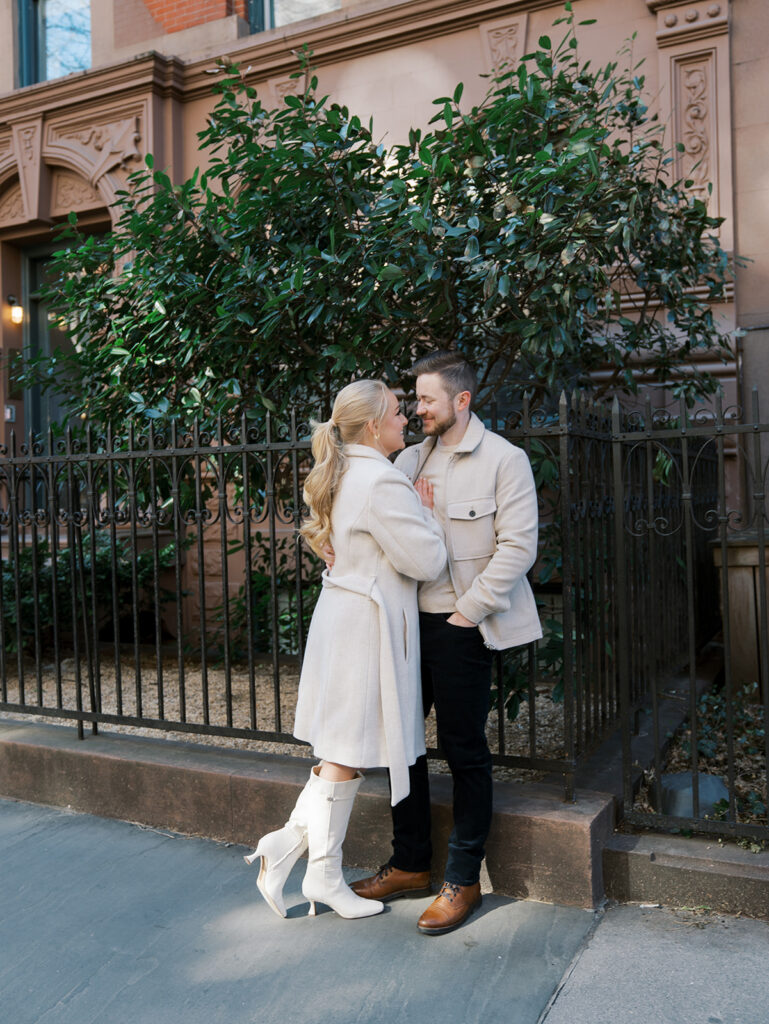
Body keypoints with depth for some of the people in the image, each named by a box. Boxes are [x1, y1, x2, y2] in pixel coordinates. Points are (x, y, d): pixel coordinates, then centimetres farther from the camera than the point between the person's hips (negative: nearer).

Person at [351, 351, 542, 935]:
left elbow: (518, 547, -12)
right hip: (408, 622, 7)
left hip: (462, 627, -6)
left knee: (465, 753, 3)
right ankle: (410, 866, 30)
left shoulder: (504, 460, -6)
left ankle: (464, 881, 19)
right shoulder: (411, 459, 12)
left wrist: (468, 612, -15)